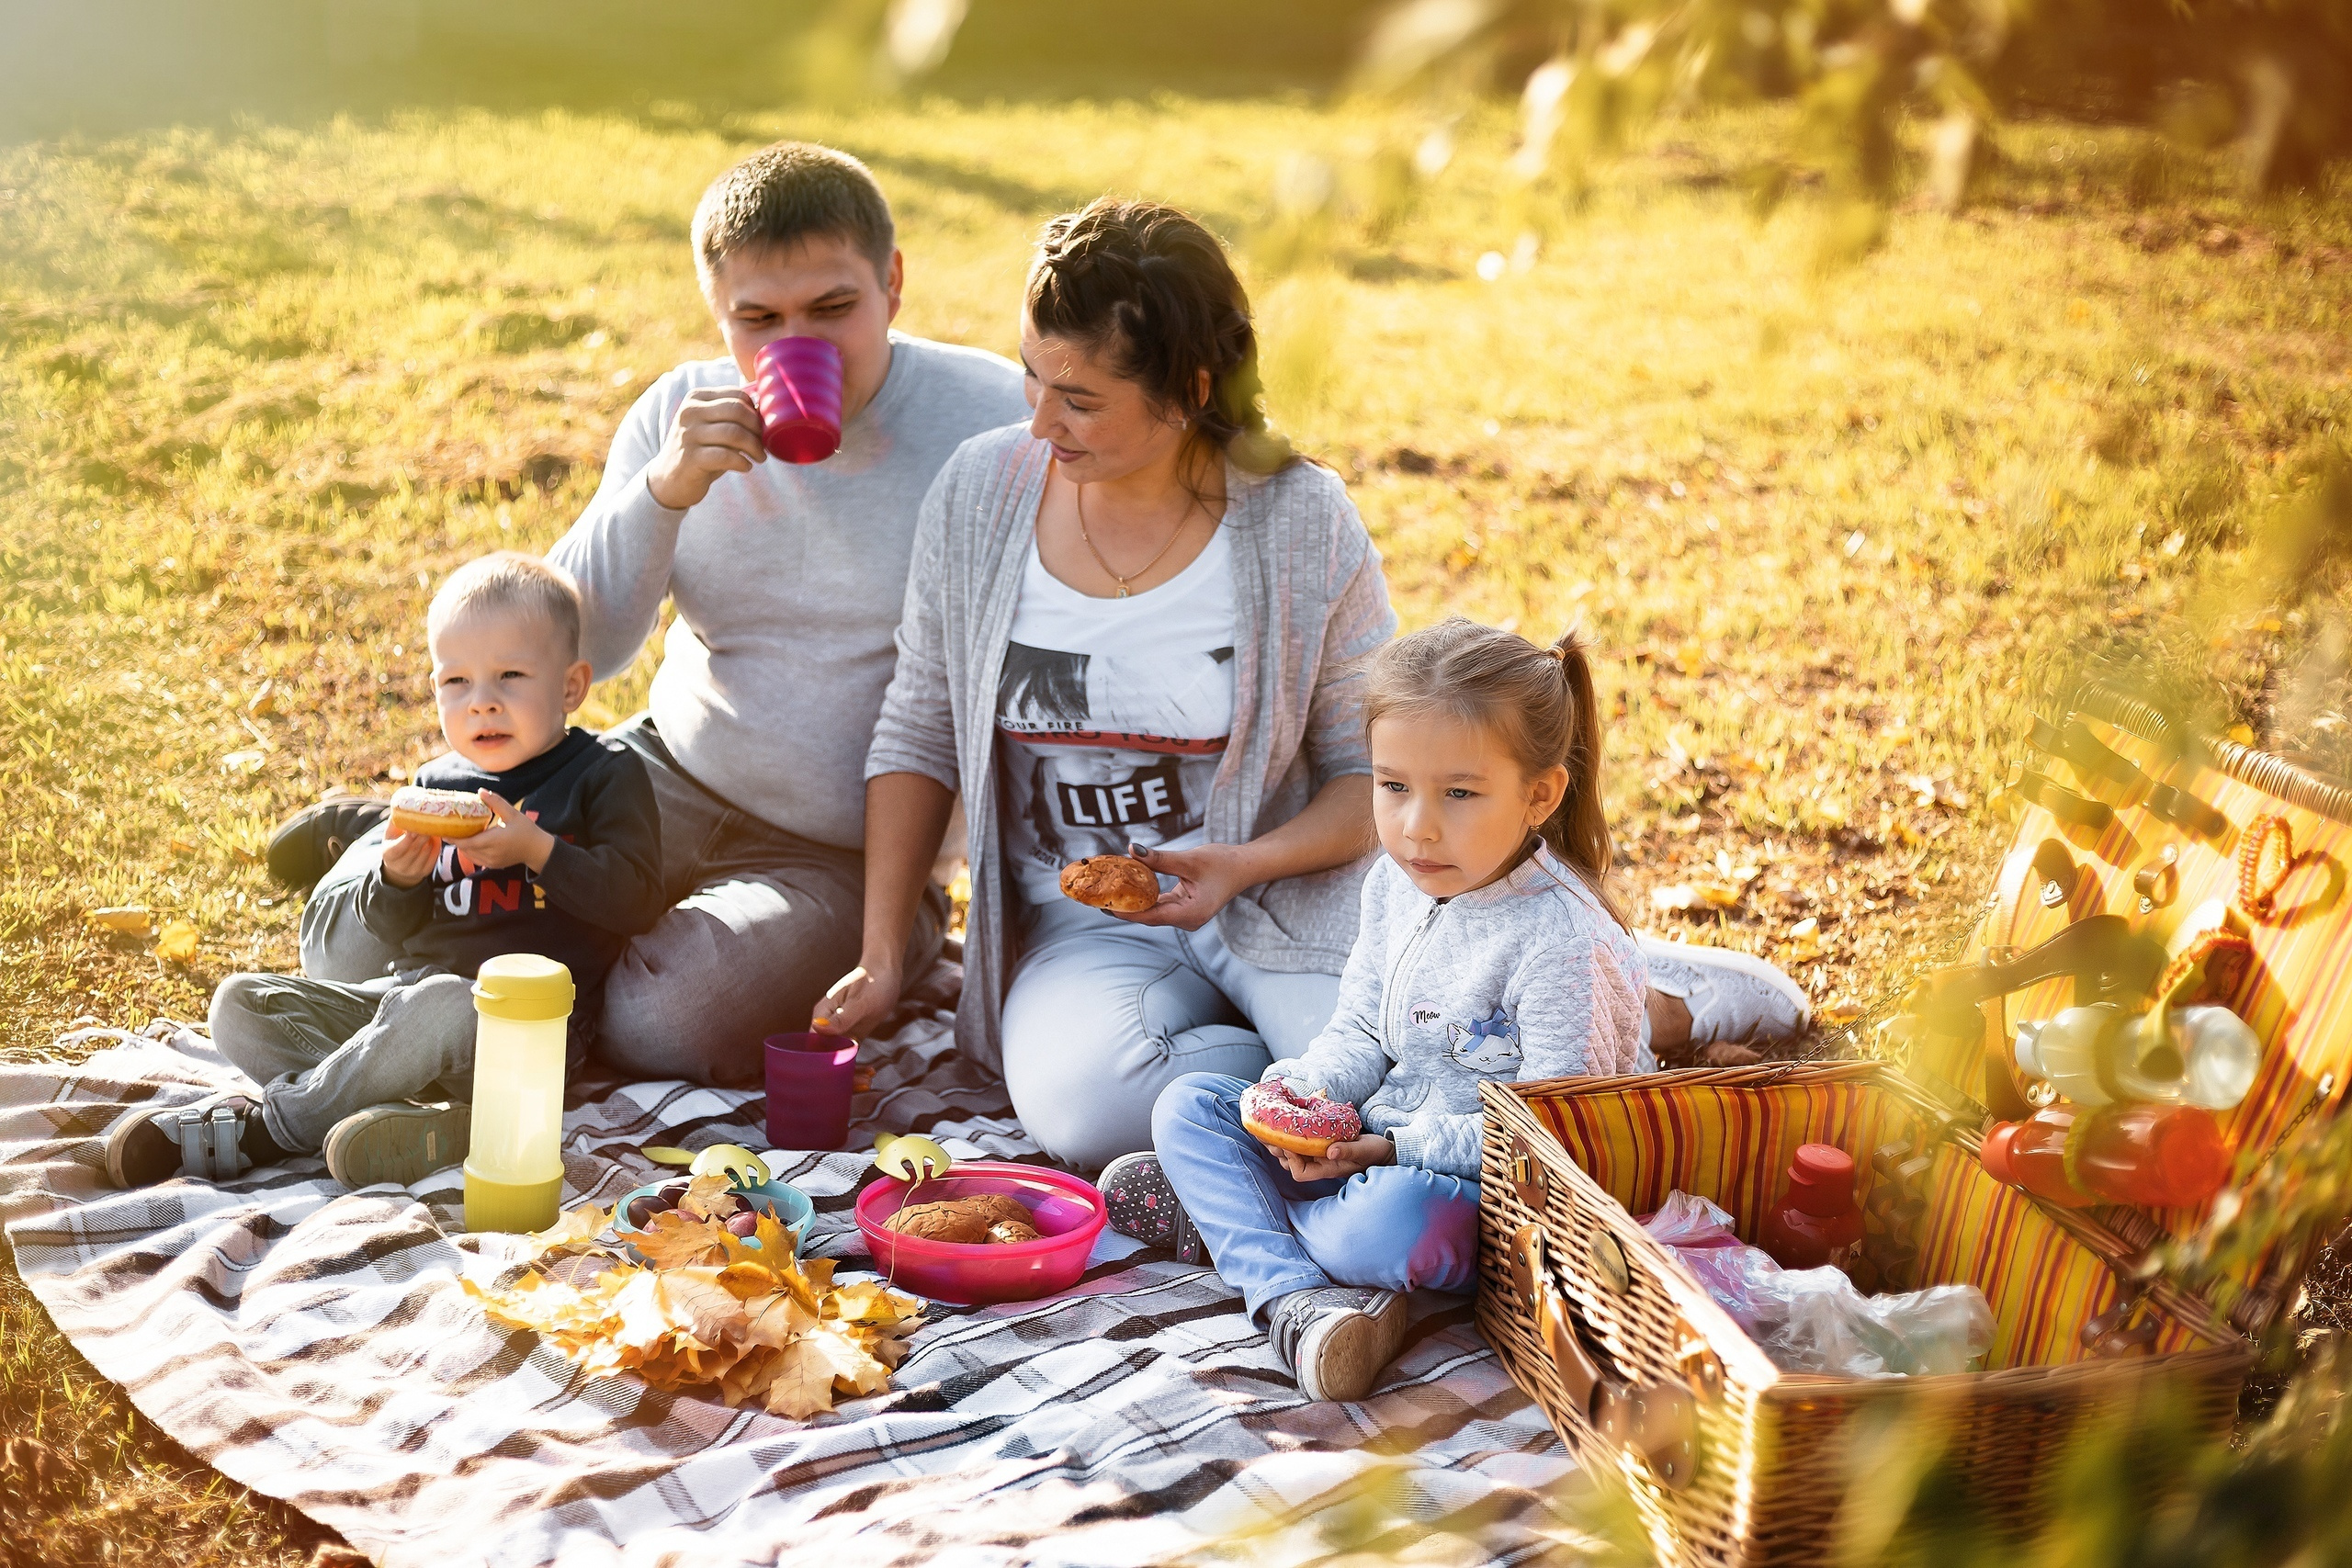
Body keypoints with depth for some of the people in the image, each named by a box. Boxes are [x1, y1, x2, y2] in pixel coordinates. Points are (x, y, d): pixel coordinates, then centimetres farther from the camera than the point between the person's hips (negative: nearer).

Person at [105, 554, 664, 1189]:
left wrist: (536, 849, -18)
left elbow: (636, 900, -10)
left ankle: (270, 1125, -24)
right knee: (240, 1002, -7)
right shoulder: (437, 784, 15)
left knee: (440, 1008, -39)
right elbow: (392, 930, 15)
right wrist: (396, 878, -8)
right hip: (407, 990, 7)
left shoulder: (605, 774, 0)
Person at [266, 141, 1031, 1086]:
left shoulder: (992, 422, -13)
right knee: (355, 940, -8)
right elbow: (570, 648, -4)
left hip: (842, 855, -3)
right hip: (673, 779, 4)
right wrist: (662, 492, -21)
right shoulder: (684, 413, 1)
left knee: (658, 1027, -31)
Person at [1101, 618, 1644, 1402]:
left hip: (1485, 1190, -8)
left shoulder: (1565, 939, -22)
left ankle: (1219, 1214, -8)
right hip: (1367, 1145, 8)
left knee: (1395, 1219, -40)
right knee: (1188, 1103, -3)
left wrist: (1402, 1146, -23)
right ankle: (1295, 1297, -24)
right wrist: (1304, 1092, -10)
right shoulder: (1396, 887, 2)